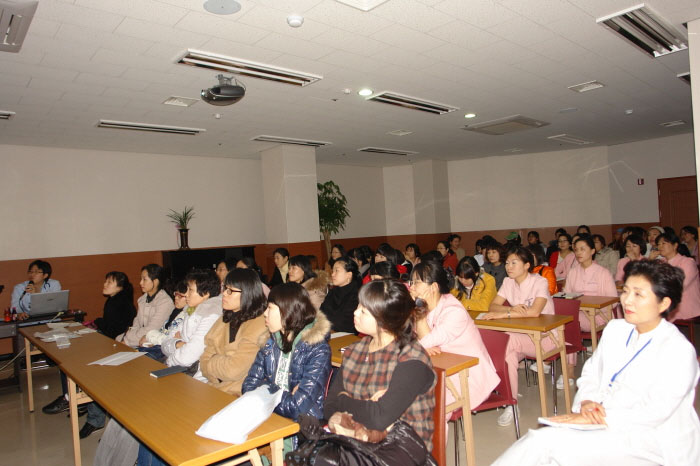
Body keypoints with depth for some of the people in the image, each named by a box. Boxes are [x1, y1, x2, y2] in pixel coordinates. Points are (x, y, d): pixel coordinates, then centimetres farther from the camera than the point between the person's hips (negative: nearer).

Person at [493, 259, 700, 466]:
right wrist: (587, 402, -9)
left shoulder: (679, 350, -12)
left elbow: (655, 412, -18)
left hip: (648, 438, -6)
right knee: (541, 438, -20)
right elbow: (590, 373, 13)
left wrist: (589, 418, -21)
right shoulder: (615, 329, 10)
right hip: (605, 423, 6)